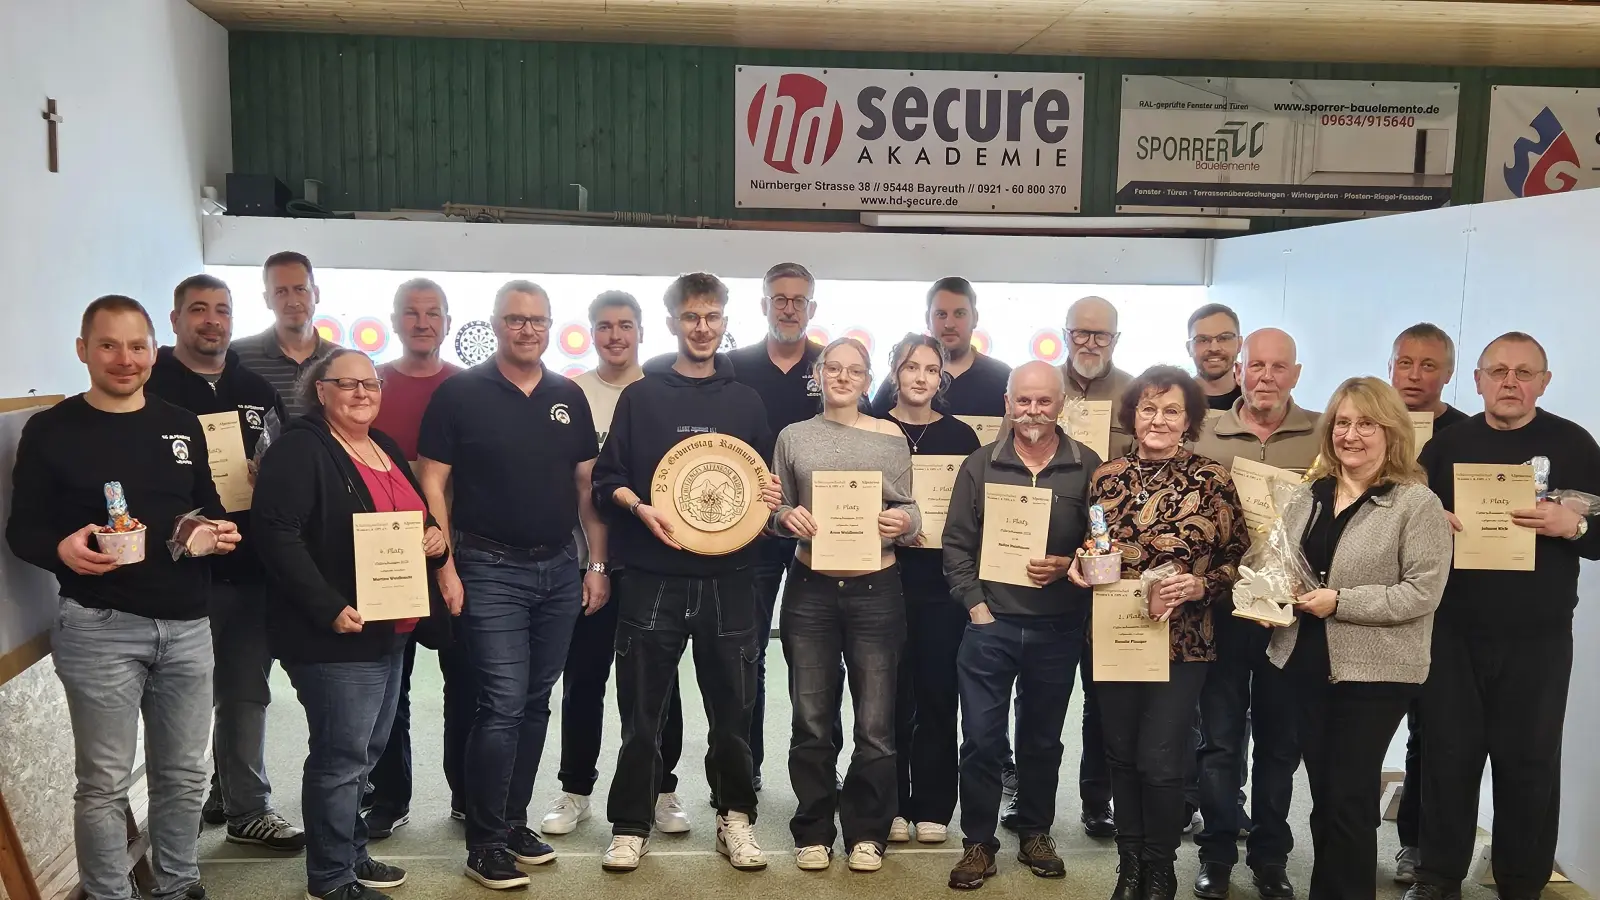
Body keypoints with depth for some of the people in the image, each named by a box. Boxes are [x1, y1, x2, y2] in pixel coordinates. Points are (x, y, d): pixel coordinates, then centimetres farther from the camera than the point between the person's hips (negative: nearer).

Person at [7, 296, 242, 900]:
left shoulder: (183, 425, 10)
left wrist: (220, 529, -2)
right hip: (99, 628, -4)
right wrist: (61, 549, -23)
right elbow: (21, 529, -2)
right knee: (105, 783, 3)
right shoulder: (50, 430, -2)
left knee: (184, 775, 13)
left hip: (187, 625, 4)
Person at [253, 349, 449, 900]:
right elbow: (277, 534, -21)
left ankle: (351, 854, 32)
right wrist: (329, 609, -26)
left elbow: (416, 519, 26)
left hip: (390, 630, 9)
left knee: (367, 751, 17)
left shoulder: (387, 449, 15)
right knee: (341, 756, -2)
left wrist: (435, 535, 2)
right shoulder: (300, 449, -11)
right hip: (334, 635, -9)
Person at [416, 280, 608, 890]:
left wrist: (597, 563, 6)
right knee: (503, 705, -7)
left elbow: (586, 485, 11)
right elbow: (432, 484, -6)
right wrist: (446, 567, -12)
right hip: (491, 569, -5)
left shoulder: (569, 397, 8)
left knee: (536, 703, 11)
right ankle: (484, 843, 6)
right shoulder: (460, 393, -4)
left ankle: (513, 821, 25)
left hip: (560, 569, 5)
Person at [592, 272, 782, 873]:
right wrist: (638, 507, -15)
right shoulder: (640, 396, 5)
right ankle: (631, 826, 17)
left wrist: (771, 498, -4)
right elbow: (607, 477, 3)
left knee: (732, 705, 8)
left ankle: (735, 817, 24)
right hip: (653, 575, -2)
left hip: (729, 576, 2)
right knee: (642, 709, 5)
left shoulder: (745, 401, 11)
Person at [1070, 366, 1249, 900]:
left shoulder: (1211, 480, -5)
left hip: (1182, 639, -3)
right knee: (1121, 753, 11)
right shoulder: (1107, 477, 3)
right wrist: (1080, 567, -6)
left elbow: (1239, 558, -2)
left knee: (1160, 759, -3)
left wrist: (1200, 585, -18)